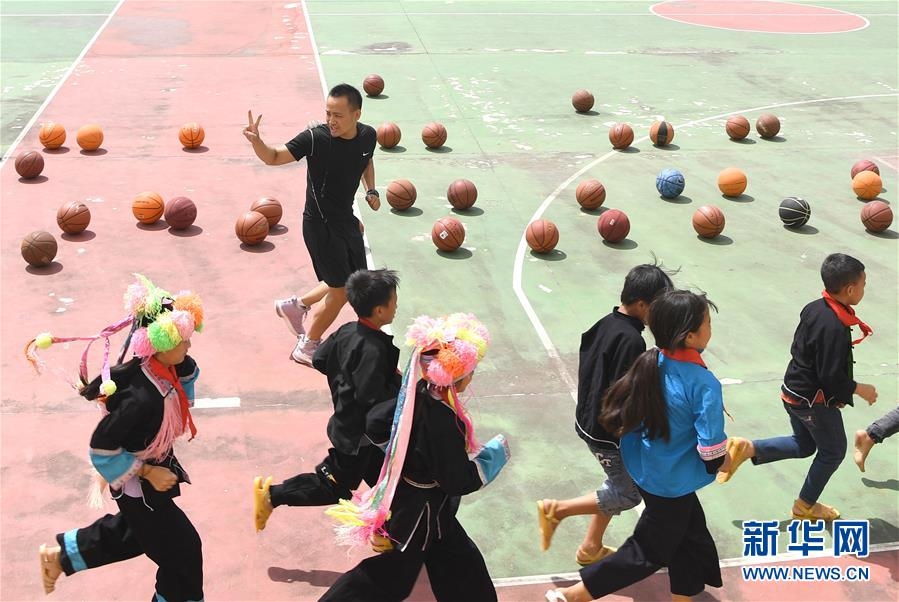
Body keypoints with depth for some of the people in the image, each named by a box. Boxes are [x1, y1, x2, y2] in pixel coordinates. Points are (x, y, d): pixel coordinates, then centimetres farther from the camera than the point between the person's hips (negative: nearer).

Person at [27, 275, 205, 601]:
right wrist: (147, 473, -22)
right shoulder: (142, 398, -39)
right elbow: (101, 450, -29)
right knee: (181, 549, 8)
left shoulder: (164, 368, -16)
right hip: (139, 485, -9)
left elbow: (189, 371, 11)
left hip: (155, 464, 9)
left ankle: (60, 554, 48)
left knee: (135, 530, 33)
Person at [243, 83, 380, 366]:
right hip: (320, 223, -7)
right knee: (341, 290, -1)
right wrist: (256, 141, -34)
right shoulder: (315, 138, -22)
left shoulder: (368, 136, -6)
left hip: (346, 218, 7)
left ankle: (296, 305, 37)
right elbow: (274, 157, -15)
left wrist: (371, 190, 6)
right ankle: (306, 347, 20)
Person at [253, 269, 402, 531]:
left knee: (378, 473, 23)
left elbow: (319, 360, 7)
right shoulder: (373, 349, -30)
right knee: (334, 485, 6)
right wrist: (398, 384, -18)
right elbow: (371, 397, -32)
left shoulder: (347, 331, -4)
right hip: (360, 432, -9)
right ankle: (272, 494, 9)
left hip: (348, 421, 9)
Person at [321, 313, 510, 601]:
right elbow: (459, 481, -24)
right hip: (419, 515, -9)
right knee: (391, 577, 11)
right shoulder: (442, 421, -35)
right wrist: (496, 452, -12)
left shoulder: (416, 393, -11)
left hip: (407, 502, 9)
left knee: (461, 567, 22)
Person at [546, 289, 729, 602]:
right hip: (673, 483, -7)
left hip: (645, 470, 7)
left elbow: (626, 415, 2)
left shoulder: (650, 364, -9)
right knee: (649, 552, 12)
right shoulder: (704, 384, -28)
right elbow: (711, 452, -24)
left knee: (691, 535, 23)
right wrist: (725, 462, -2)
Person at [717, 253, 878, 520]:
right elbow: (832, 377, -27)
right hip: (815, 401, -8)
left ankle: (746, 448, 12)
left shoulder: (814, 308, -4)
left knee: (804, 445, 26)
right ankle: (805, 506, 31)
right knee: (833, 450, 16)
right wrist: (860, 389, -11)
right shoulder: (836, 328, -30)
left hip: (793, 391, 8)